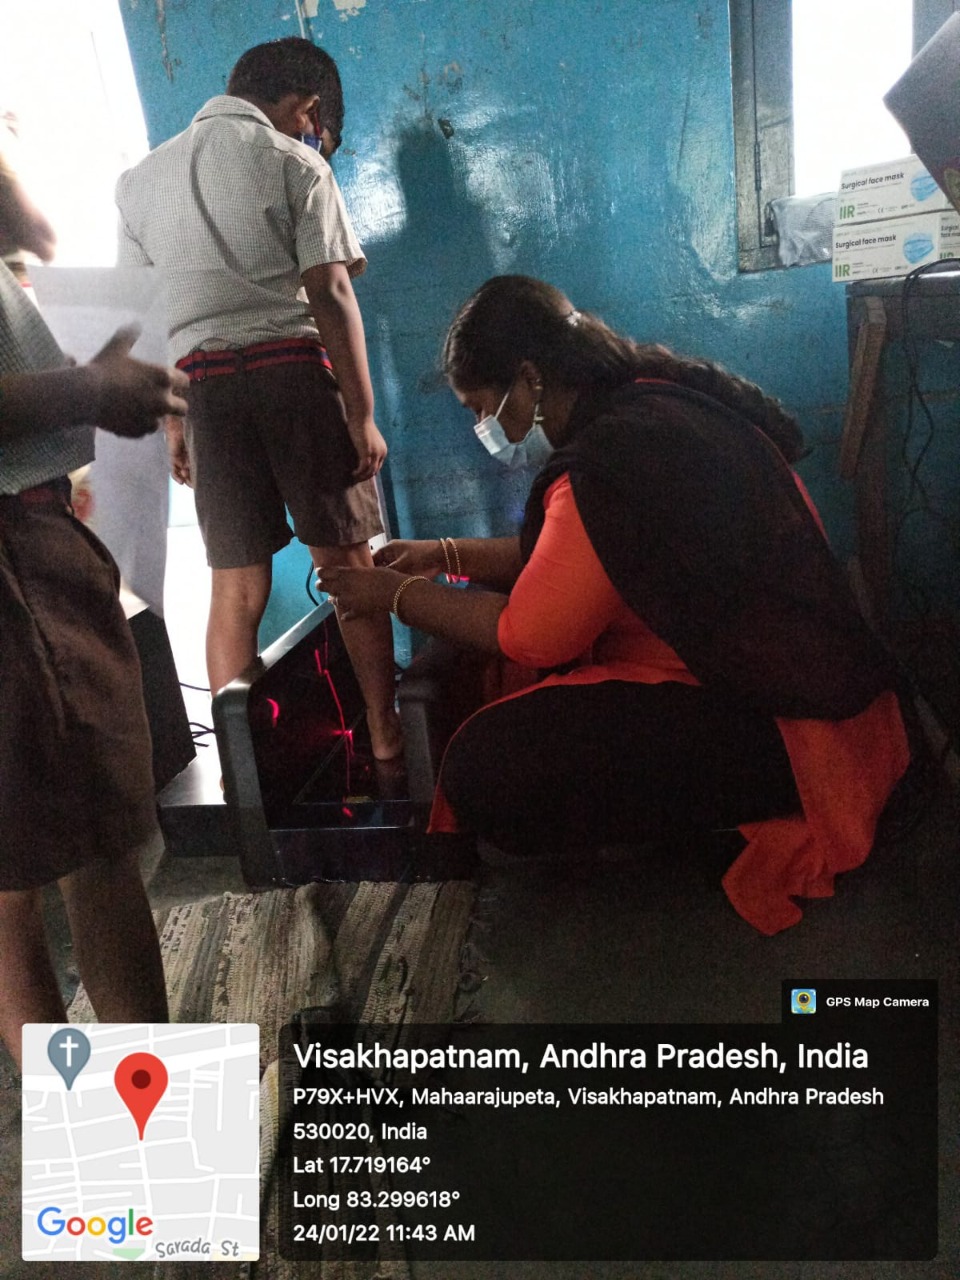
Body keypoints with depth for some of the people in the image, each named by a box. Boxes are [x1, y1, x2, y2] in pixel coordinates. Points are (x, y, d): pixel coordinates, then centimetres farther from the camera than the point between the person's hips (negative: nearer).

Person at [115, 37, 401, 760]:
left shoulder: (140, 179, 16)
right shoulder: (294, 163, 2)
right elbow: (330, 295, -7)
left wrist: (171, 421, 16)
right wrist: (362, 414, -6)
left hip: (201, 382, 4)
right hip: (295, 371, -3)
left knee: (236, 586, 5)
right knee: (349, 563, 4)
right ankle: (386, 735, 10)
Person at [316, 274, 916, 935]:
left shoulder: (611, 460, -24)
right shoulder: (661, 397, 7)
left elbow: (530, 634, -15)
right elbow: (566, 556, 17)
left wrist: (397, 595, -2)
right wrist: (447, 554, 16)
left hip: (781, 726, -10)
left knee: (482, 767, -23)